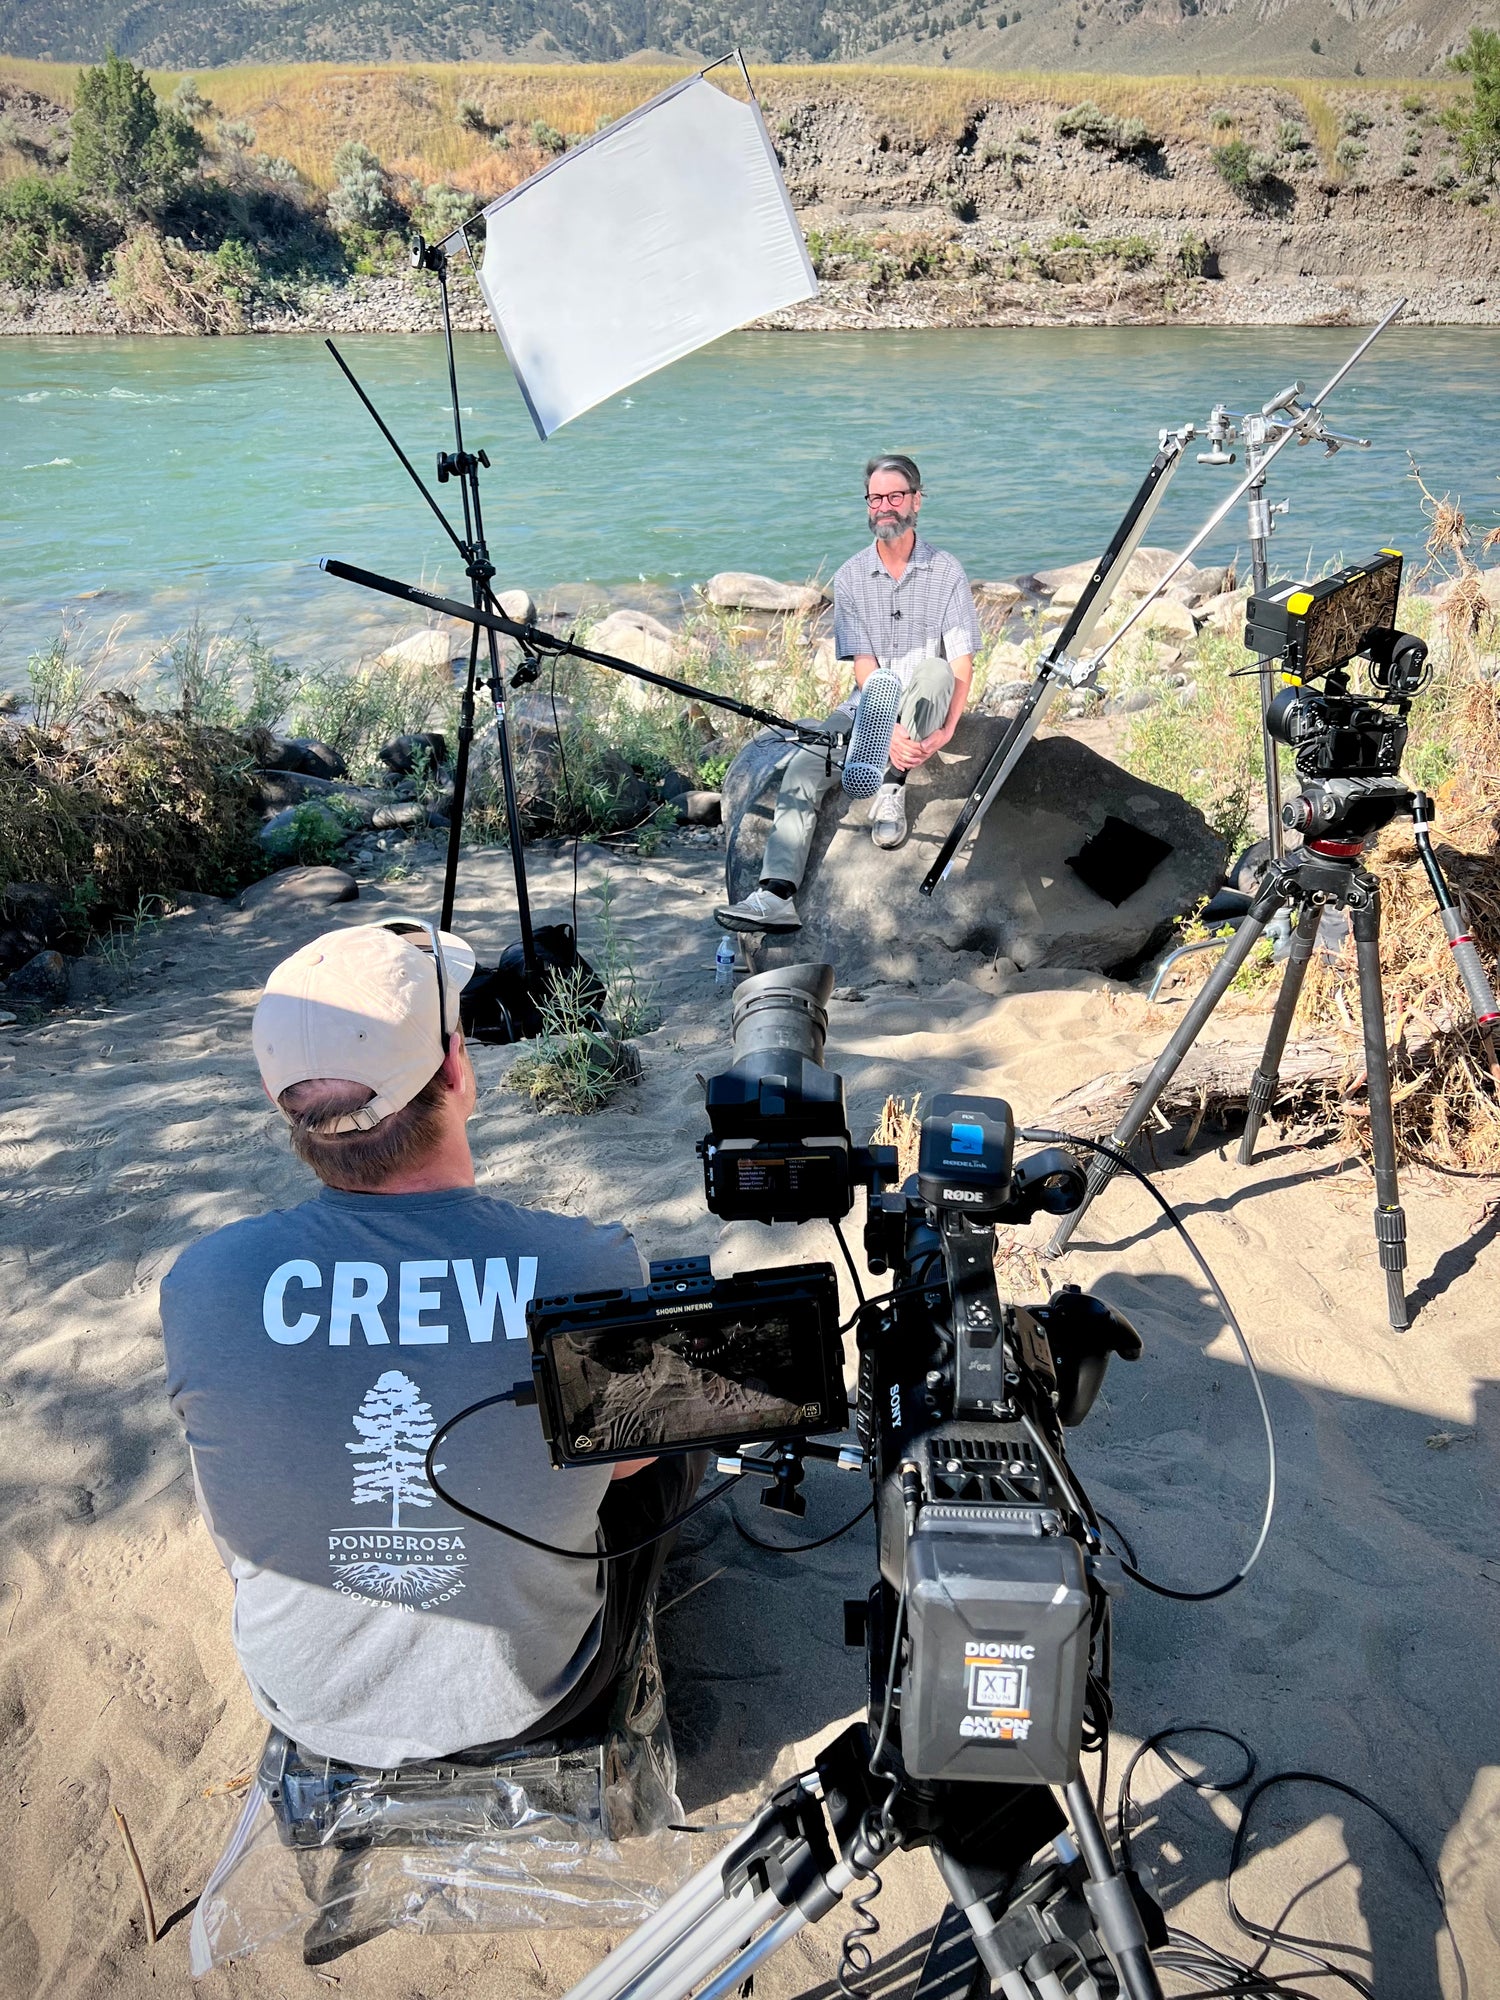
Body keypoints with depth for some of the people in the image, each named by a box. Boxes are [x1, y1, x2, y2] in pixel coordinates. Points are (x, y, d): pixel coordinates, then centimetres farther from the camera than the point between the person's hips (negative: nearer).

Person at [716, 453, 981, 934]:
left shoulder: (946, 571, -1)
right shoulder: (850, 578, 4)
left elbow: (961, 664, -8)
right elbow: (863, 665, -5)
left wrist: (944, 731, -26)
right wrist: (890, 729, -23)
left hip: (929, 704, -2)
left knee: (933, 668, -37)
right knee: (804, 769, -24)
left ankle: (892, 790, -26)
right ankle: (777, 895, -36)